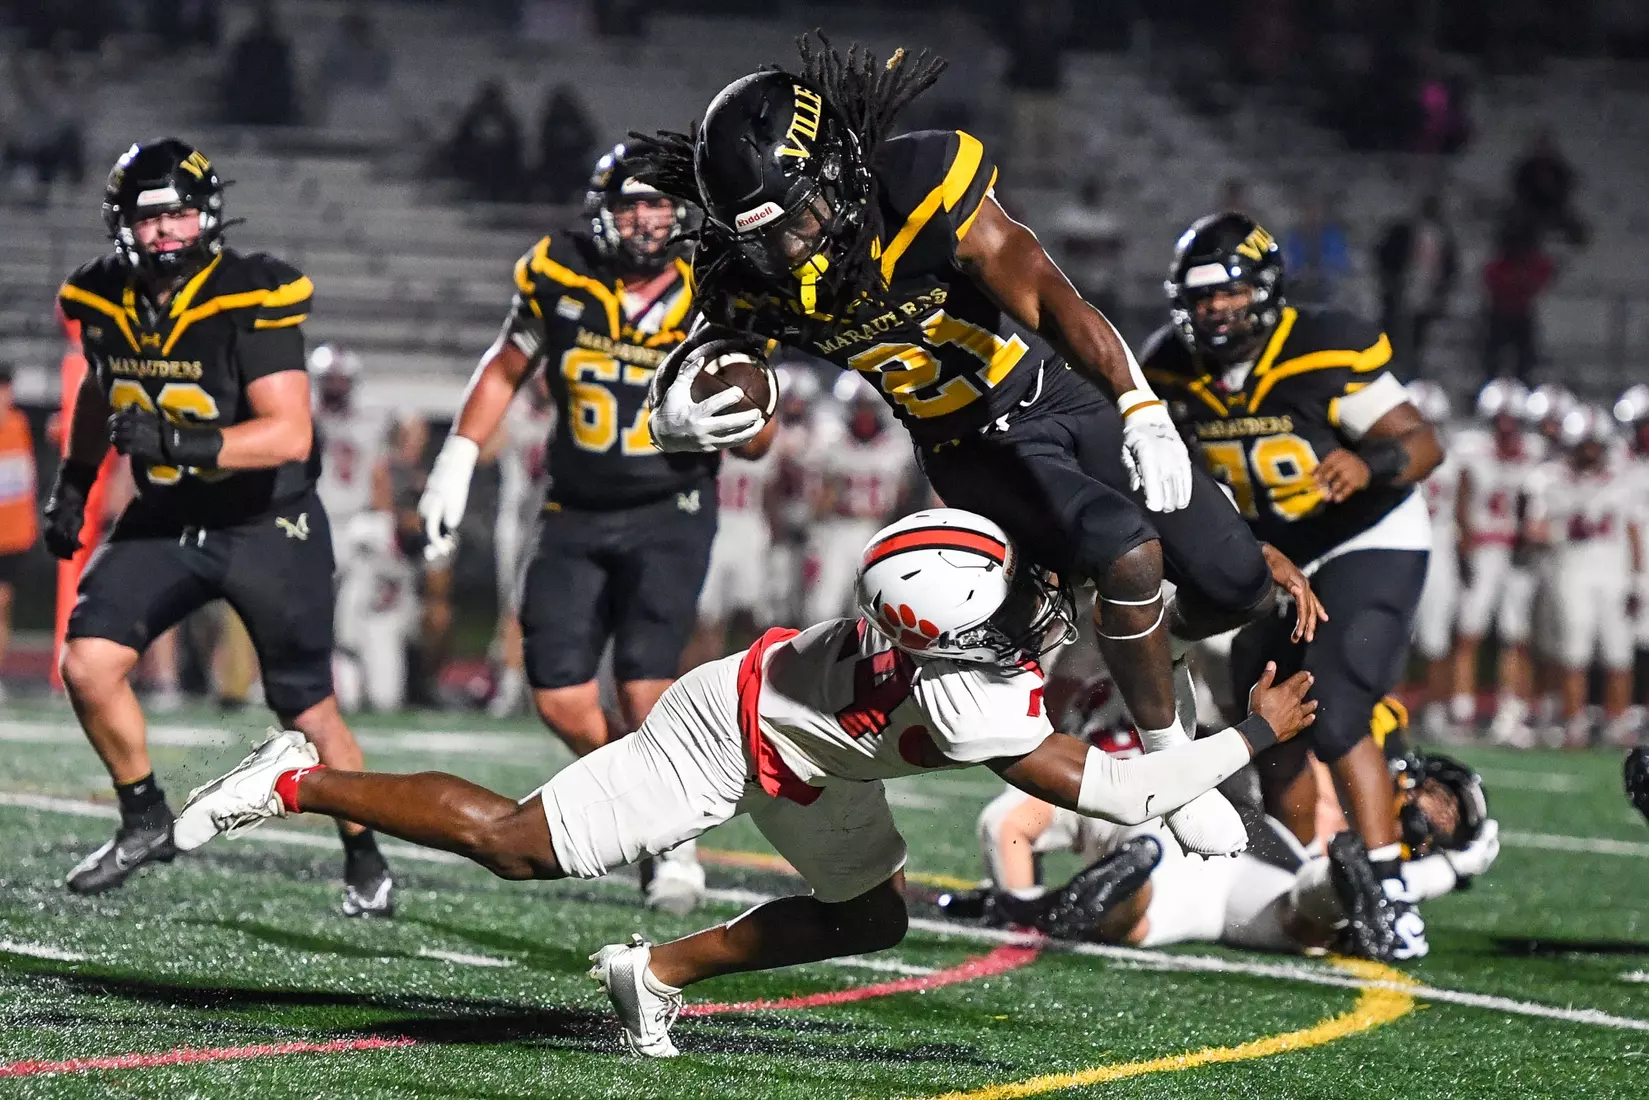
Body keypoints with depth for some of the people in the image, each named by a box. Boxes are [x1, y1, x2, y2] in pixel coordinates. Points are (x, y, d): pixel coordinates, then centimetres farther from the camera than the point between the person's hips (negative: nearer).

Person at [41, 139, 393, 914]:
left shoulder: (251, 302, -23)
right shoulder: (105, 299, -5)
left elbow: (290, 435, -30)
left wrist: (179, 443, -39)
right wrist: (73, 482, 14)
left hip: (269, 526, -4)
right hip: (164, 521, 5)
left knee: (308, 714, 3)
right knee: (89, 665, -14)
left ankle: (364, 860, 25)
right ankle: (146, 822, 8)